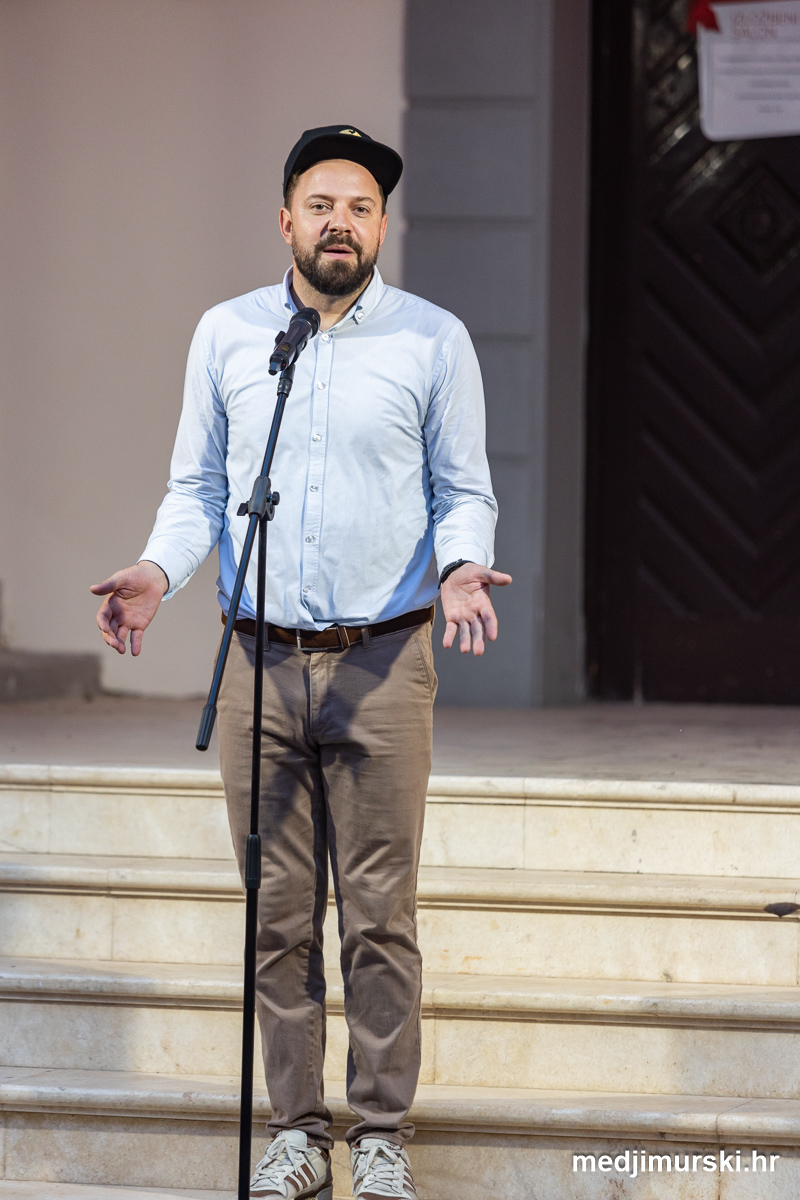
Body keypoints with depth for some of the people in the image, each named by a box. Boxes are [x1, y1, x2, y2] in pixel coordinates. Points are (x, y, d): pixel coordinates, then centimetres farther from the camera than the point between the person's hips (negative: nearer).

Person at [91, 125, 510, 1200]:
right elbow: (197, 488, 12)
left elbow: (463, 492, 5)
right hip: (261, 663, 2)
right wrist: (159, 570, -7)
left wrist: (460, 566, -15)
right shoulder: (225, 334, 8)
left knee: (380, 914, -1)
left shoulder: (435, 340, 2)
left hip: (383, 664, -2)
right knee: (278, 914, 5)